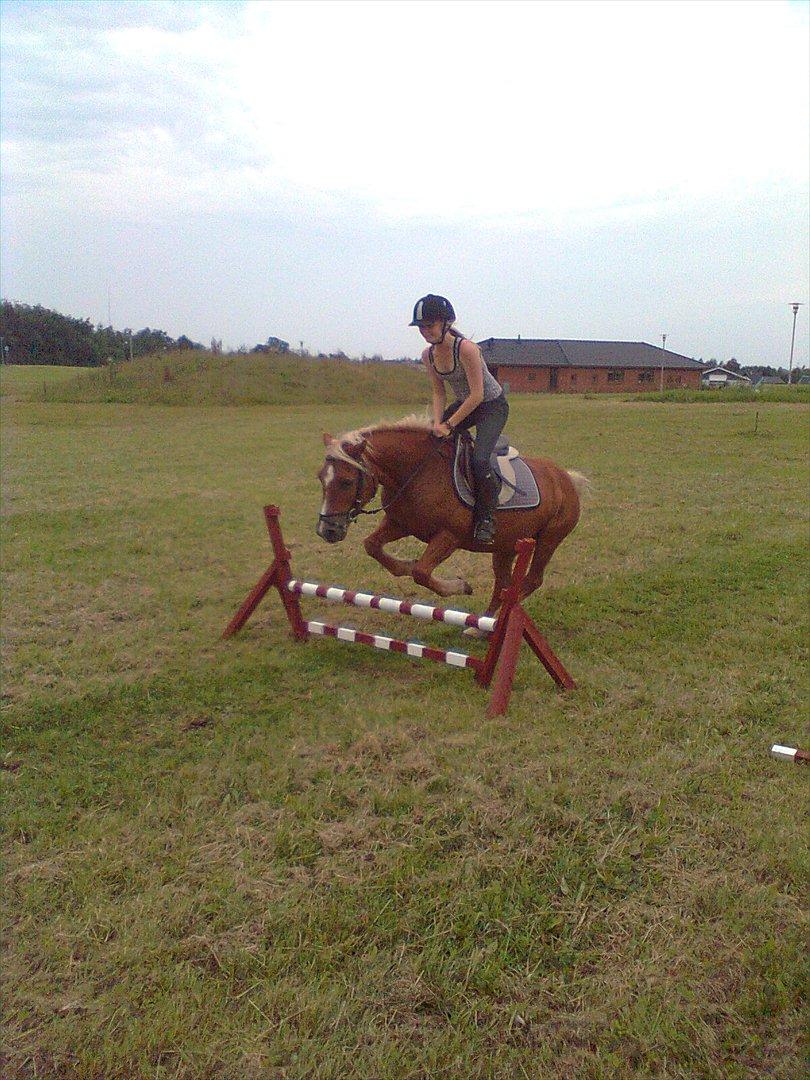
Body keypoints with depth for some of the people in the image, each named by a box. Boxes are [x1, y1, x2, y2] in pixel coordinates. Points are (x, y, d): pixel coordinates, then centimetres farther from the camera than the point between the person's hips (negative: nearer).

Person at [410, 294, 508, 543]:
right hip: (465, 404, 8)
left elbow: (477, 395, -28)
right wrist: (438, 423, -16)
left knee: (479, 459, -26)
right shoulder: (428, 355, -6)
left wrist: (449, 425, -27)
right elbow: (439, 394, 1)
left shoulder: (465, 348, -29)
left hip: (493, 405, -8)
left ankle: (485, 518, -7)